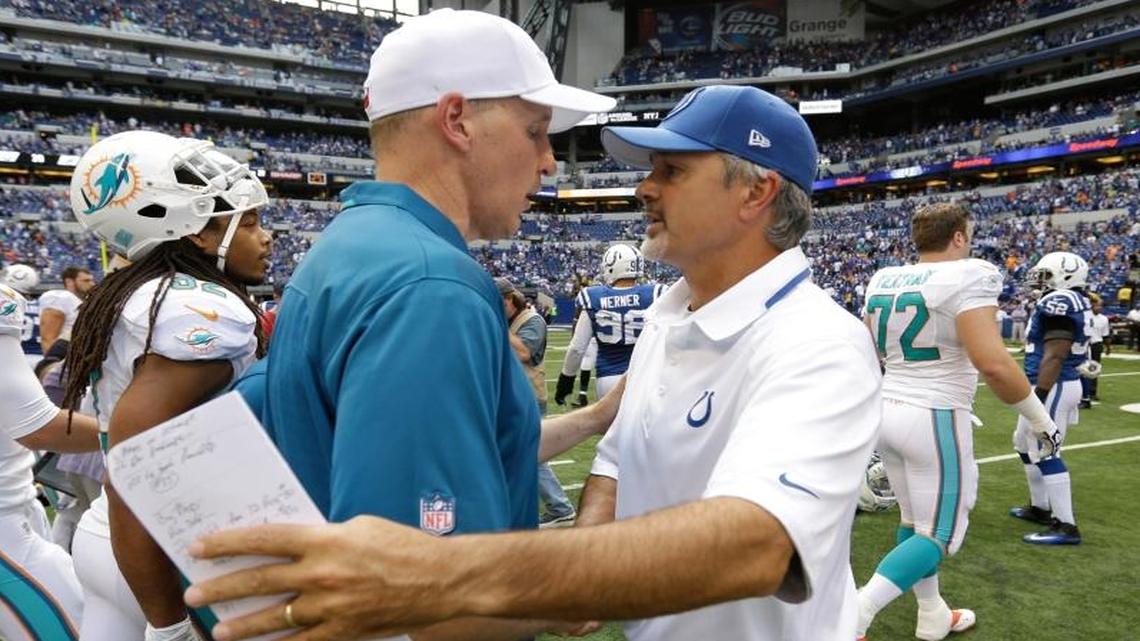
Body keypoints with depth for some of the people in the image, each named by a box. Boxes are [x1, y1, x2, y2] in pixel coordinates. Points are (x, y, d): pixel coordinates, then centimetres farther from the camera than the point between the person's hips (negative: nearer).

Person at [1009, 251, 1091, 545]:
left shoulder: (1059, 302, -17)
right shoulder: (1077, 303, 14)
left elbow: (1054, 356, -24)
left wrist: (1039, 396, -24)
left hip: (1054, 387, -11)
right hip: (1066, 383, 11)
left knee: (1045, 453, -7)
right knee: (1025, 444, 21)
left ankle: (1066, 526, -2)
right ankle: (1040, 508, 32)